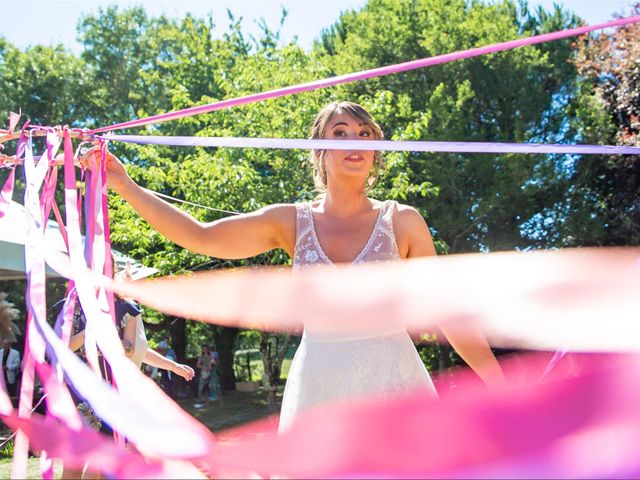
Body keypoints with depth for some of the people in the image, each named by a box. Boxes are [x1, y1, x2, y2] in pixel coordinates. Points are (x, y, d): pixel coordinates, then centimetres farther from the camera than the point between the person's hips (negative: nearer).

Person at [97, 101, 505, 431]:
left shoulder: (402, 221, 1)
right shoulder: (292, 222, 5)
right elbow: (200, 237, 1)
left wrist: (503, 391, 1)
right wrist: (124, 185, -3)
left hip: (394, 385, -1)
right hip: (318, 391, 1)